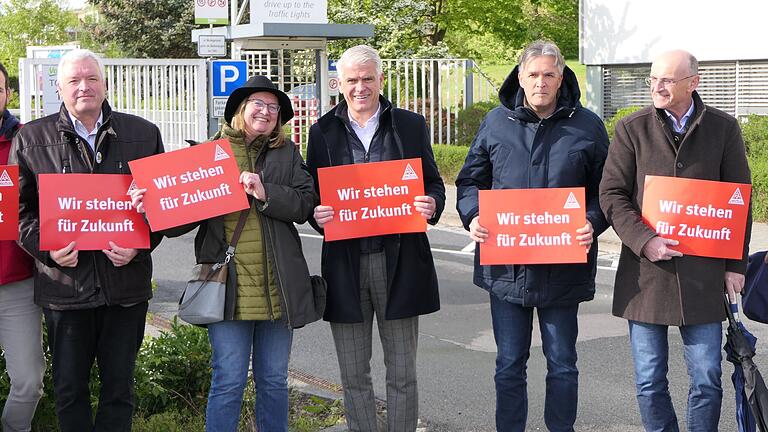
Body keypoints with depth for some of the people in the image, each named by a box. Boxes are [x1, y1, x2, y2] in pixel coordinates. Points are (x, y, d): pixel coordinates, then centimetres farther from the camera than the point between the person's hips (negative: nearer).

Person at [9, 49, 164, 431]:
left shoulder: (143, 134, 6)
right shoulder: (31, 139, 3)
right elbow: (19, 208, 3)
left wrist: (140, 245, -8)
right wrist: (46, 248, -14)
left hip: (127, 282, 1)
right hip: (64, 285, -1)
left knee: (119, 388, 11)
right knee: (69, 389, 8)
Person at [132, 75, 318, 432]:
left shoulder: (287, 153, 10)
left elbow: (305, 204, 0)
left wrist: (265, 194, -15)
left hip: (278, 287, 2)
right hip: (228, 285, -2)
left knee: (274, 380, 12)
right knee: (229, 382, -2)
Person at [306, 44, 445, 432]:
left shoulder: (410, 125, 6)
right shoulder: (323, 131, 8)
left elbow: (433, 183, 10)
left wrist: (432, 205, -13)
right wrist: (317, 214, -12)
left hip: (399, 261, -1)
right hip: (344, 263, 1)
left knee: (402, 374, 7)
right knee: (354, 377, 9)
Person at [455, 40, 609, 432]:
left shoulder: (587, 126, 1)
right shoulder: (496, 122, 4)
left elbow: (605, 189, 4)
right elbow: (470, 179, 11)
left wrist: (592, 223, -15)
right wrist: (473, 215, -8)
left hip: (563, 269, -1)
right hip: (506, 267, 1)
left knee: (562, 363, 11)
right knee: (509, 365, 10)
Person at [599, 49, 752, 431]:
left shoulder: (723, 128, 4)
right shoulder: (631, 129, 1)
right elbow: (612, 195, -1)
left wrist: (736, 263, 4)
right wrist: (644, 241, -15)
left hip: (703, 274, 0)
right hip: (645, 272, 0)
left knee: (707, 380, 4)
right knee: (649, 382, 7)